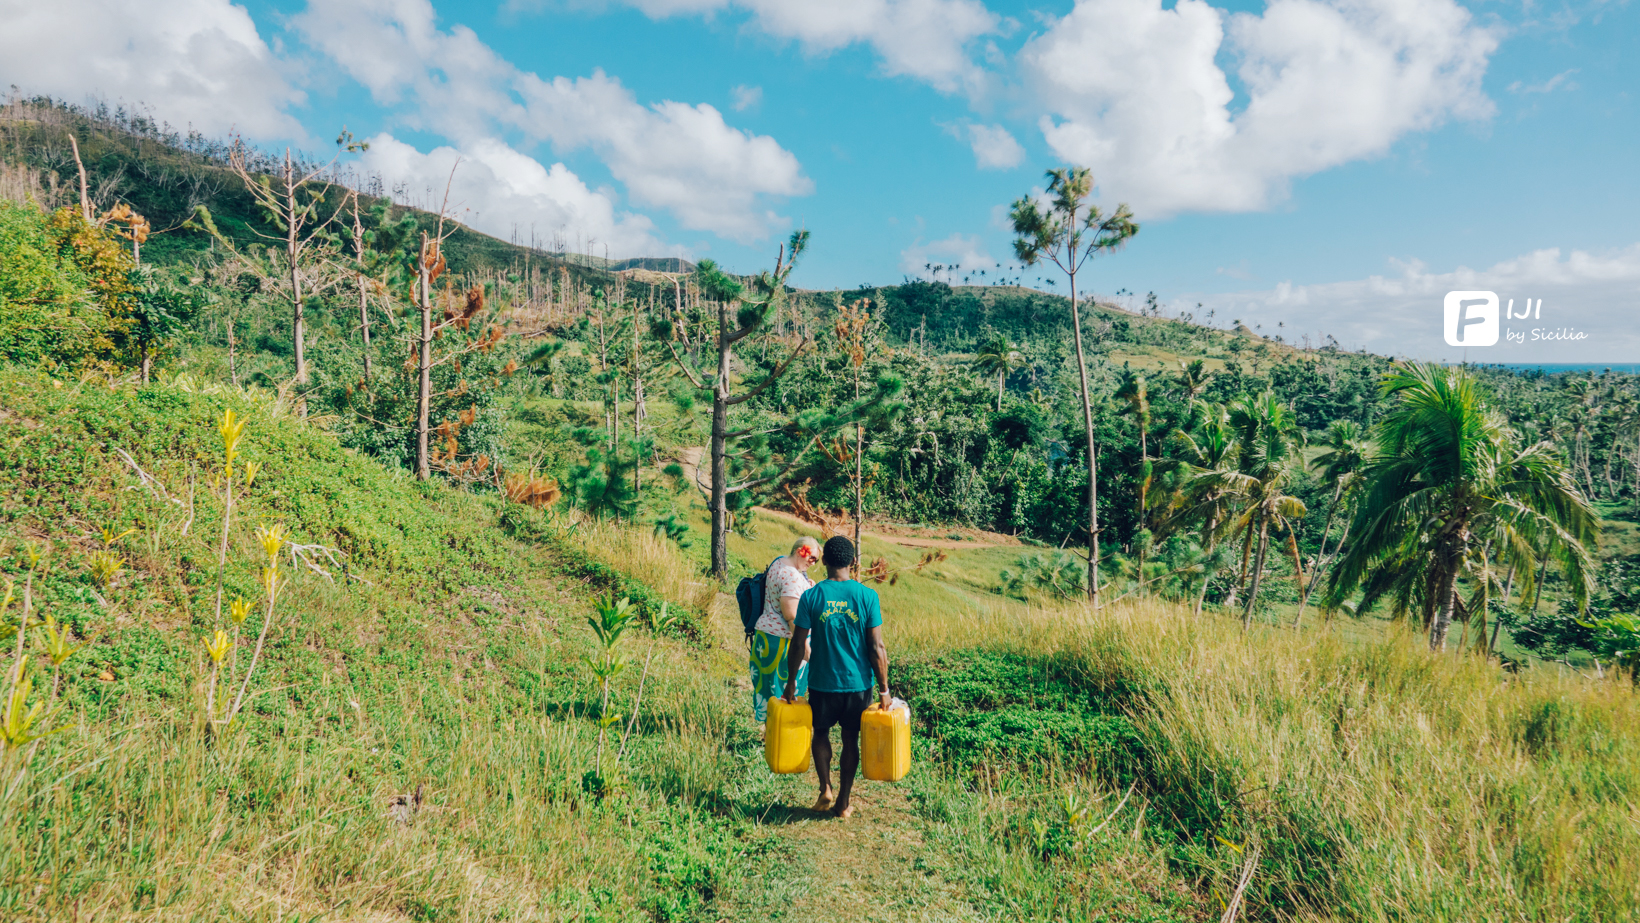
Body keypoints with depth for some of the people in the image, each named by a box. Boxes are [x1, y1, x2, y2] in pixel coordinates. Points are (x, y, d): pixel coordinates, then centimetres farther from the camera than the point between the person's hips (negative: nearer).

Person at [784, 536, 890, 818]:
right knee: (851, 739, 15)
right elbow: (877, 648, -9)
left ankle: (826, 788, 9)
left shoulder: (810, 596, -9)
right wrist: (884, 689, -1)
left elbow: (798, 644, -6)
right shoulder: (867, 596, -9)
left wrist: (791, 681, 7)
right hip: (858, 682, 0)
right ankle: (843, 802, 22)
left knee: (821, 732, 22)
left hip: (822, 681, 0)